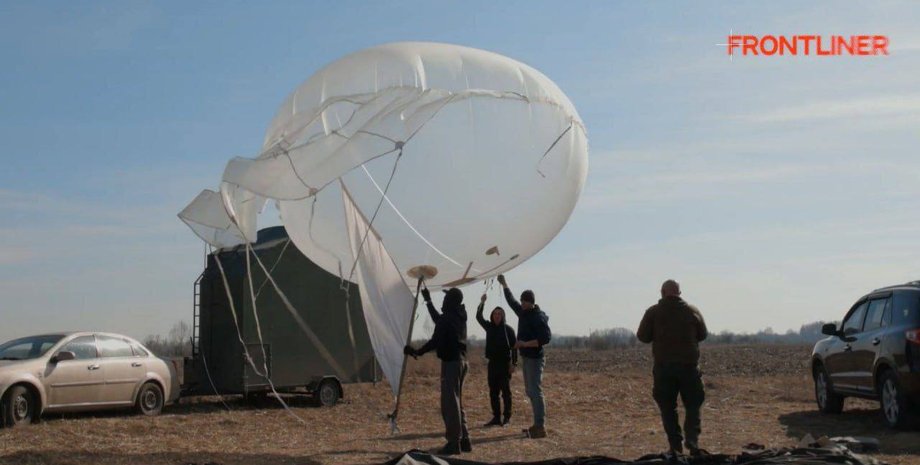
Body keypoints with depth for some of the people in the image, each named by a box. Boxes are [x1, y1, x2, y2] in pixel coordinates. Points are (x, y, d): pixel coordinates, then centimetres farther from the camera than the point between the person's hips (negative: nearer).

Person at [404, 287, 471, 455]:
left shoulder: (447, 318, -15)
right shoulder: (460, 317, 12)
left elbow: (435, 341, -18)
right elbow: (439, 319, 30)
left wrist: (417, 352, -7)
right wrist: (428, 301, 40)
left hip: (451, 362, -9)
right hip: (461, 361, 9)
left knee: (450, 403, -7)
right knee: (457, 402, 16)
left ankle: (454, 443, -7)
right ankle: (464, 440, 16)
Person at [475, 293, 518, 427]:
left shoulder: (508, 329, -6)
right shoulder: (489, 327, 9)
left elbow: (514, 347, -8)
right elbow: (478, 317, 6)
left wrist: (514, 364, -14)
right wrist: (482, 303, -5)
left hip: (505, 364, -5)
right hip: (492, 364, 5)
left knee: (506, 391, -3)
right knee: (493, 392, 7)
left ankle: (507, 417, 1)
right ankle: (496, 417, 12)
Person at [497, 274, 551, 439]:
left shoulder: (539, 317, -15)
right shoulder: (523, 312, 11)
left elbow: (546, 338, -22)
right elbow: (511, 301, 29)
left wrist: (525, 344, -24)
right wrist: (504, 284, 34)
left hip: (535, 359, -10)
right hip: (527, 358, 10)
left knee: (536, 392, -11)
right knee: (530, 391, 13)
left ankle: (540, 427, -12)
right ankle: (538, 425, 20)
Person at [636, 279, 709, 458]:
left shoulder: (653, 312, -5)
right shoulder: (692, 311, 0)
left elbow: (642, 336, -3)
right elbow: (702, 335, 10)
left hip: (663, 367, 0)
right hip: (689, 365, 1)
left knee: (667, 408, 8)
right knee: (693, 406, 10)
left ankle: (675, 447, 3)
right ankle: (693, 442, -7)